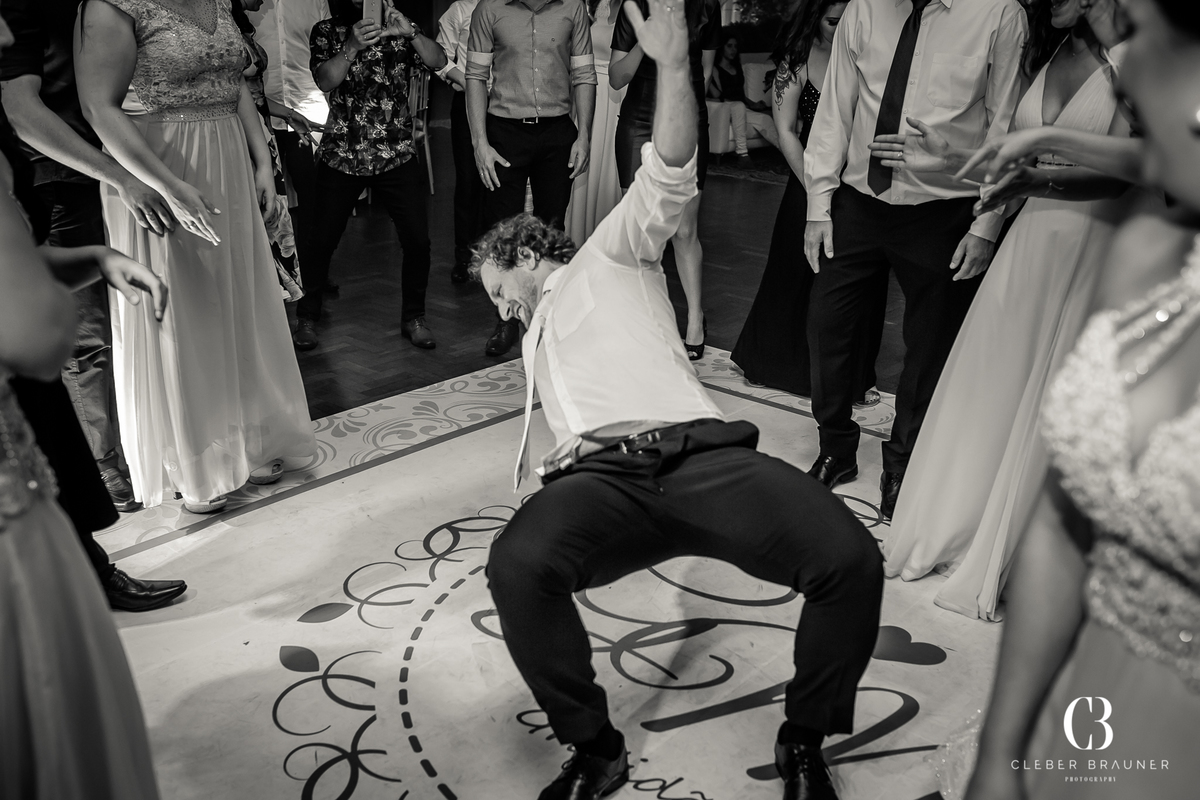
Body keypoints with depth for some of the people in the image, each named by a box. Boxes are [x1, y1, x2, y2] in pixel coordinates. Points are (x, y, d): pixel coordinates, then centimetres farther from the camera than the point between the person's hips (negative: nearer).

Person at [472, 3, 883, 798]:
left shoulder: (607, 258, 23)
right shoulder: (537, 336, 40)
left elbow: (669, 178, 6)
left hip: (702, 454, -3)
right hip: (599, 478, 3)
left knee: (851, 559, -28)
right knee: (516, 565, -33)